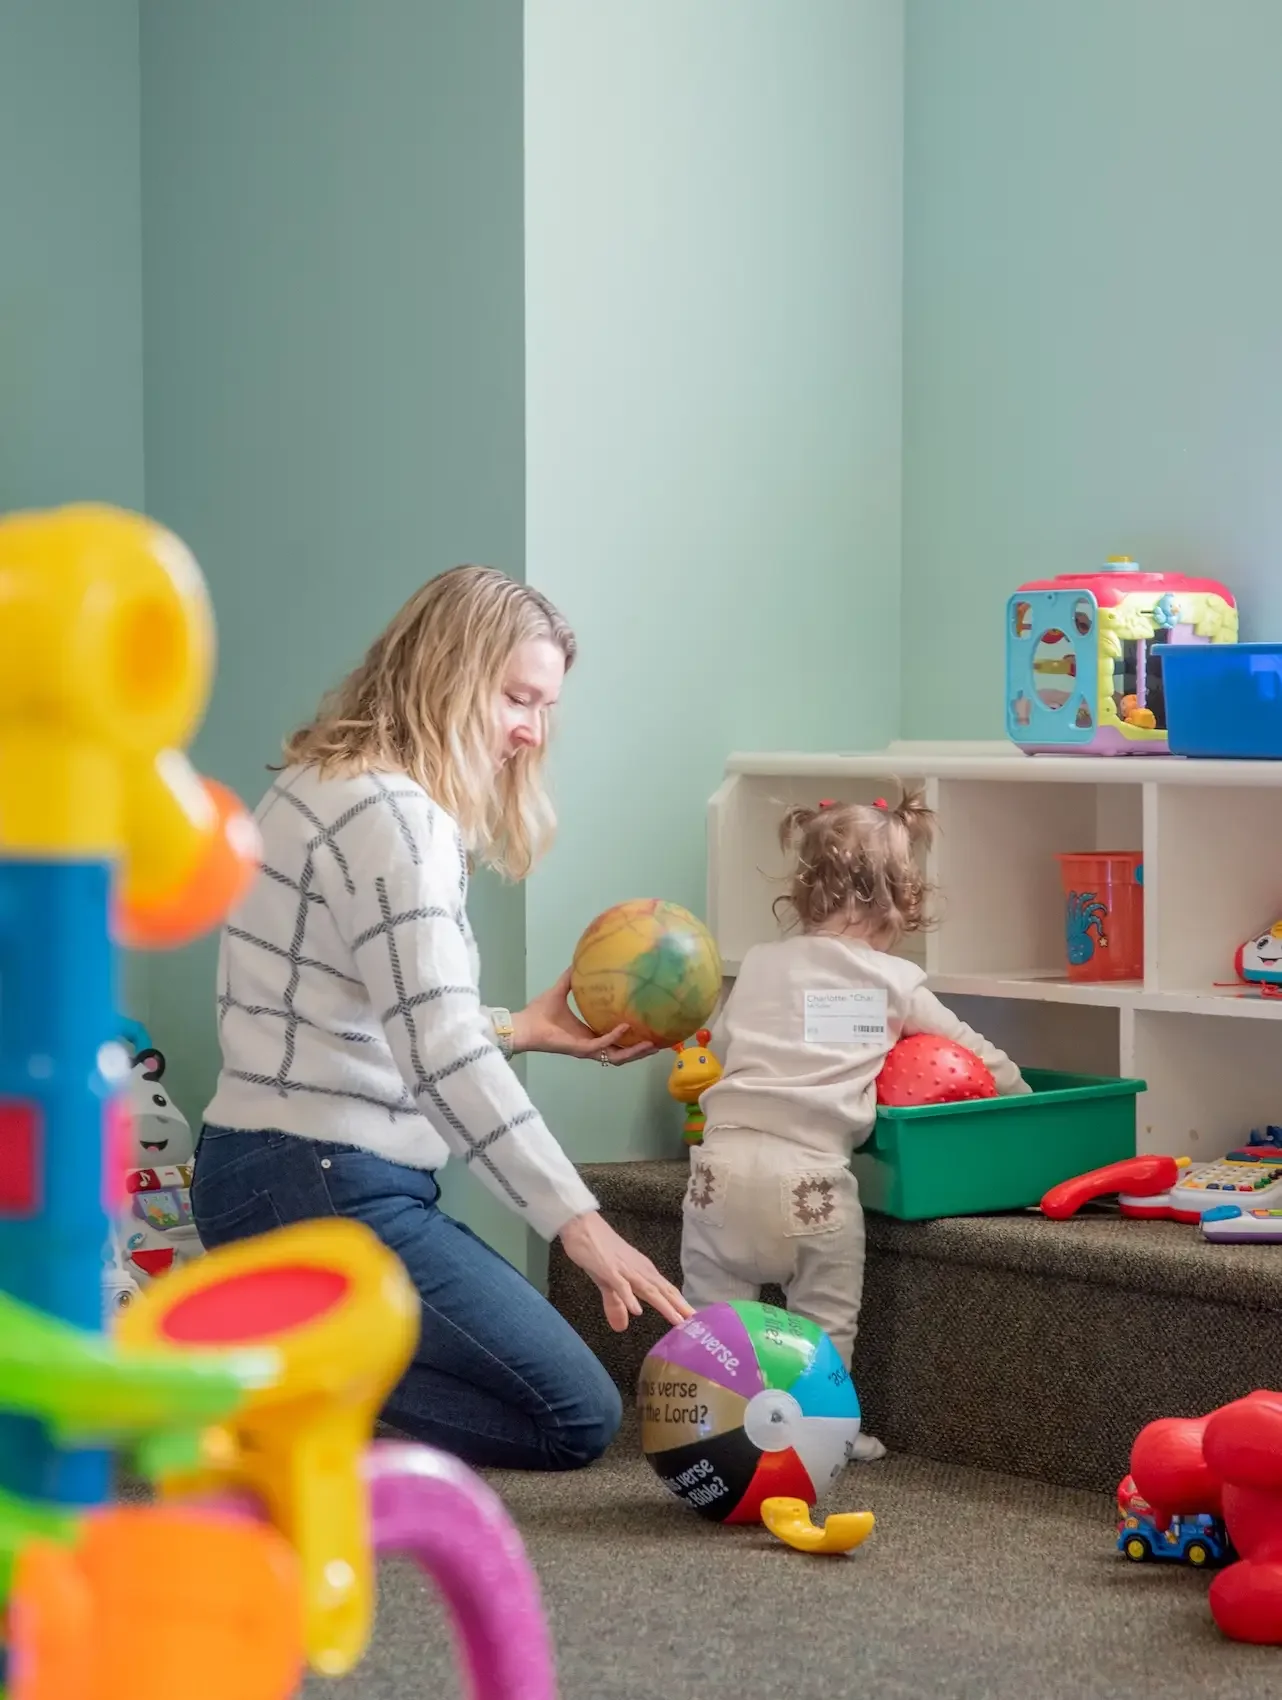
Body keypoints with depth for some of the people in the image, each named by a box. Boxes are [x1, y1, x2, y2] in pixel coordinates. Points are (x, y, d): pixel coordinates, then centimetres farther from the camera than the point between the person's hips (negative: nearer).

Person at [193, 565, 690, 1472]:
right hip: (325, 1189, -10)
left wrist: (520, 1029, 14)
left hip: (270, 1176, 10)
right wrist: (578, 1222, -27)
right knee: (577, 1418, -7)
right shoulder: (389, 814, -16)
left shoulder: (330, 789, 16)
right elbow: (440, 1056, -25)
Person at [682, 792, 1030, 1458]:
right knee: (823, 1319, 10)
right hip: (810, 1171, -3)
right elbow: (970, 1053, 18)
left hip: (724, 1153, 3)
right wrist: (1018, 1091, 35)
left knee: (711, 1304, 13)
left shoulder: (760, 962, 14)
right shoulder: (896, 983, 8)